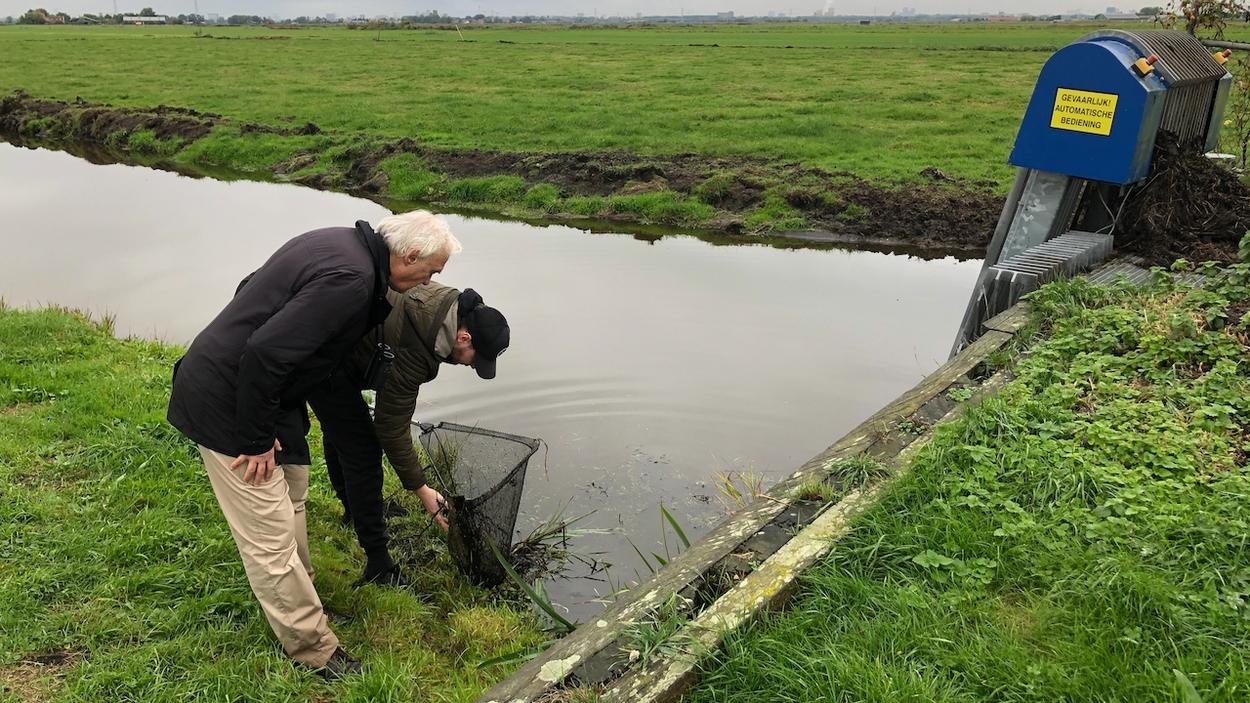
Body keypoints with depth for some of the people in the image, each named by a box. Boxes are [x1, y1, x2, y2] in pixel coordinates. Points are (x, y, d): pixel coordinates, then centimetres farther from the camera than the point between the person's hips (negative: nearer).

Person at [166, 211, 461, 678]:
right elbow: (264, 353, -32)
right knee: (271, 537, -1)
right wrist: (257, 441, -20)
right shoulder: (350, 280, -27)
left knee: (291, 495, 22)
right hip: (223, 405, -10)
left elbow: (254, 289, 14)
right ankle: (315, 651, 11)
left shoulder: (342, 242, 4)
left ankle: (300, 598, 38)